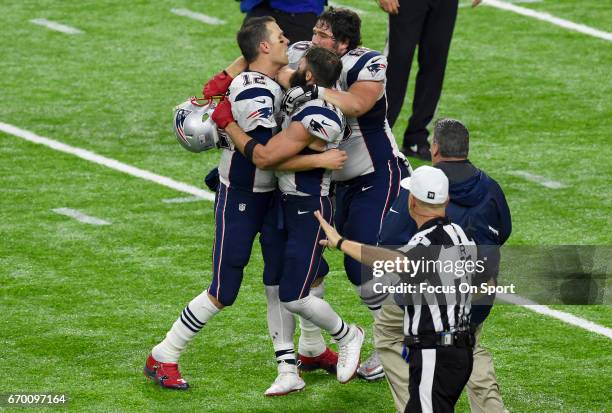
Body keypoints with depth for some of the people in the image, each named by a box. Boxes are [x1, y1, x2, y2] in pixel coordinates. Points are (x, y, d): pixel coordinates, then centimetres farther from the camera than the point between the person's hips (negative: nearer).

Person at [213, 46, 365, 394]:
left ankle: (347, 336, 20)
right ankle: (288, 372, 16)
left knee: (293, 297, -6)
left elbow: (263, 157, -26)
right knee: (277, 287, 10)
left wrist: (228, 124, -15)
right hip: (291, 207, 10)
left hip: (309, 212, -10)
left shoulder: (313, 120, -27)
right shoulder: (313, 104, 3)